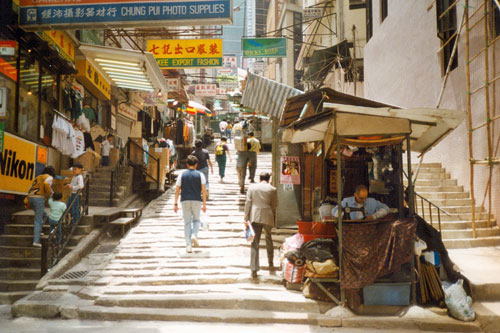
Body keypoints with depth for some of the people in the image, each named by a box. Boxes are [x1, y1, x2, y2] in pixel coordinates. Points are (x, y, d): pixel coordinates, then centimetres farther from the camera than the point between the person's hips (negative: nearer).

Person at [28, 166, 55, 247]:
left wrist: (28, 201, 22)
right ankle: (36, 241, -10)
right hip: (39, 199, -7)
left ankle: (37, 231, 16)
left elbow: (30, 189, 23)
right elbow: (46, 184, -21)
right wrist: (49, 193, -8)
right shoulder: (49, 177, 3)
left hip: (31, 198, 7)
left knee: (44, 215, 26)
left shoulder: (38, 177, 26)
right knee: (38, 221, -5)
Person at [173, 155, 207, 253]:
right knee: (196, 220, 17)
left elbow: (177, 190, 3)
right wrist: (204, 204, 2)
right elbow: (203, 190, -2)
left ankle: (188, 245, 1)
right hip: (196, 200, -1)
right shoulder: (200, 175, 2)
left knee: (187, 222, 6)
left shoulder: (182, 175, 5)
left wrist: (175, 204, 7)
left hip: (185, 201, 1)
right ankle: (194, 235, -10)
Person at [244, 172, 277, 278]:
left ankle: (254, 269, -5)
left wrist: (246, 218, 2)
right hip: (267, 218, 0)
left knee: (255, 243, 0)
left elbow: (248, 203, 0)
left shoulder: (252, 187, 2)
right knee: (269, 239, 23)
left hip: (254, 217, 0)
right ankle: (270, 263, 35)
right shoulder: (272, 189, -1)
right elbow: (274, 205, 2)